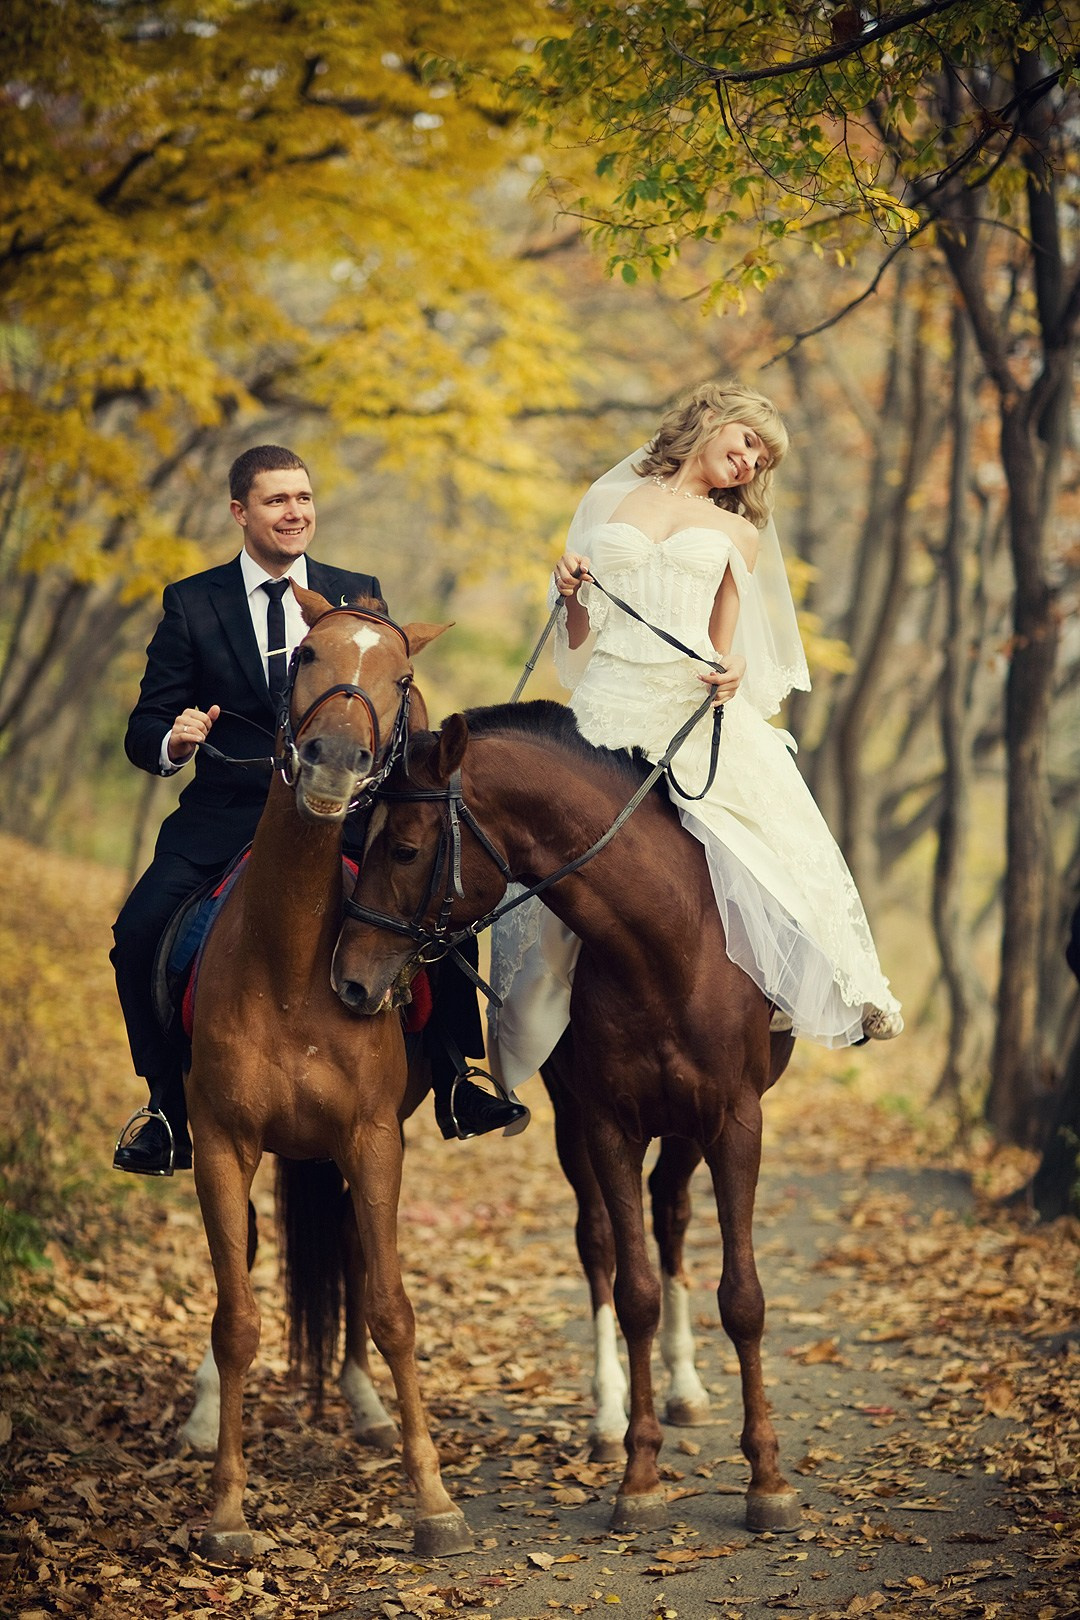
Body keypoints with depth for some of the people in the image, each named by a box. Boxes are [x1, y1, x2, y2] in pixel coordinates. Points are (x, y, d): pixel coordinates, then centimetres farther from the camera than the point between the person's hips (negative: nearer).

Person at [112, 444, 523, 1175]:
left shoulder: (360, 595, 10)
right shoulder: (191, 604, 6)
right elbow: (146, 729, 4)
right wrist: (173, 740, -20)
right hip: (226, 817, 0)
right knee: (139, 931, -22)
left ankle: (459, 1088, -7)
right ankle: (170, 1109, -6)